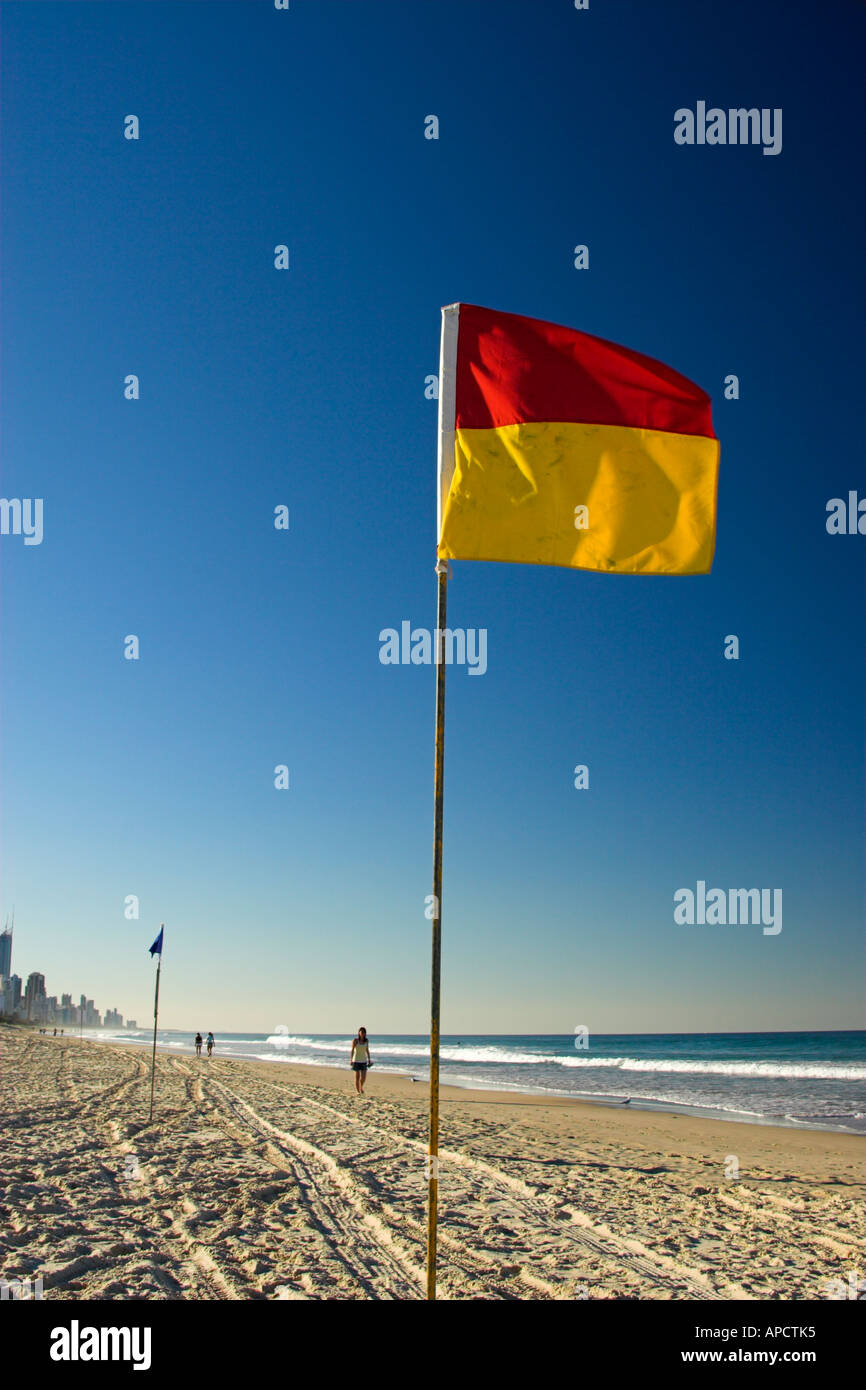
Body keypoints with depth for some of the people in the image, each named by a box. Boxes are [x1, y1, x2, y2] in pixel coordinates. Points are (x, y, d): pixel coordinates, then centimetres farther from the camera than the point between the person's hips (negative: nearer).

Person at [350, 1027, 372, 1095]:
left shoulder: (366, 1040, 2)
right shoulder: (355, 1040, -9)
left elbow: (367, 1050, 10)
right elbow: (352, 1050, -6)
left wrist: (369, 1059, 7)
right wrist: (351, 1060, -8)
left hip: (363, 1060, 3)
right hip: (356, 1060, -3)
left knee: (364, 1077, -4)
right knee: (357, 1076, -2)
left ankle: (361, 1087, 25)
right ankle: (358, 1091, 9)